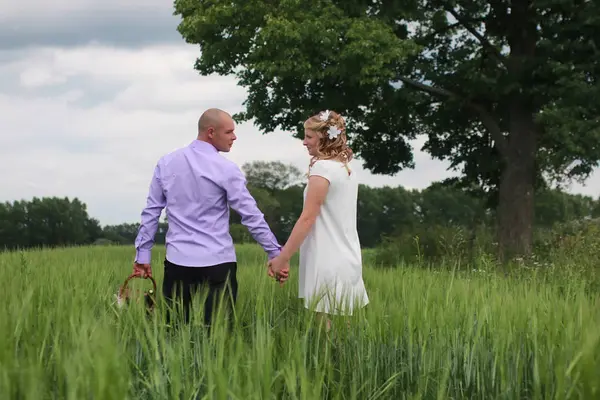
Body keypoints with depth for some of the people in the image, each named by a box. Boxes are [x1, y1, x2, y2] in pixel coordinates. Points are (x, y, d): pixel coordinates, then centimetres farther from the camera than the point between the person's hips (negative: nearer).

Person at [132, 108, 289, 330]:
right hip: (217, 263, -4)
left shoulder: (166, 163, 6)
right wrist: (275, 253, 0)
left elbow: (151, 212, 9)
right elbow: (251, 216, -6)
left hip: (177, 261, 4)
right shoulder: (226, 169, -6)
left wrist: (143, 254, 14)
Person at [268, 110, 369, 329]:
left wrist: (282, 258, -13)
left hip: (327, 263, -9)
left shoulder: (323, 168, -12)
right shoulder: (347, 169, 14)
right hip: (346, 260, 9)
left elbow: (307, 218, -16)